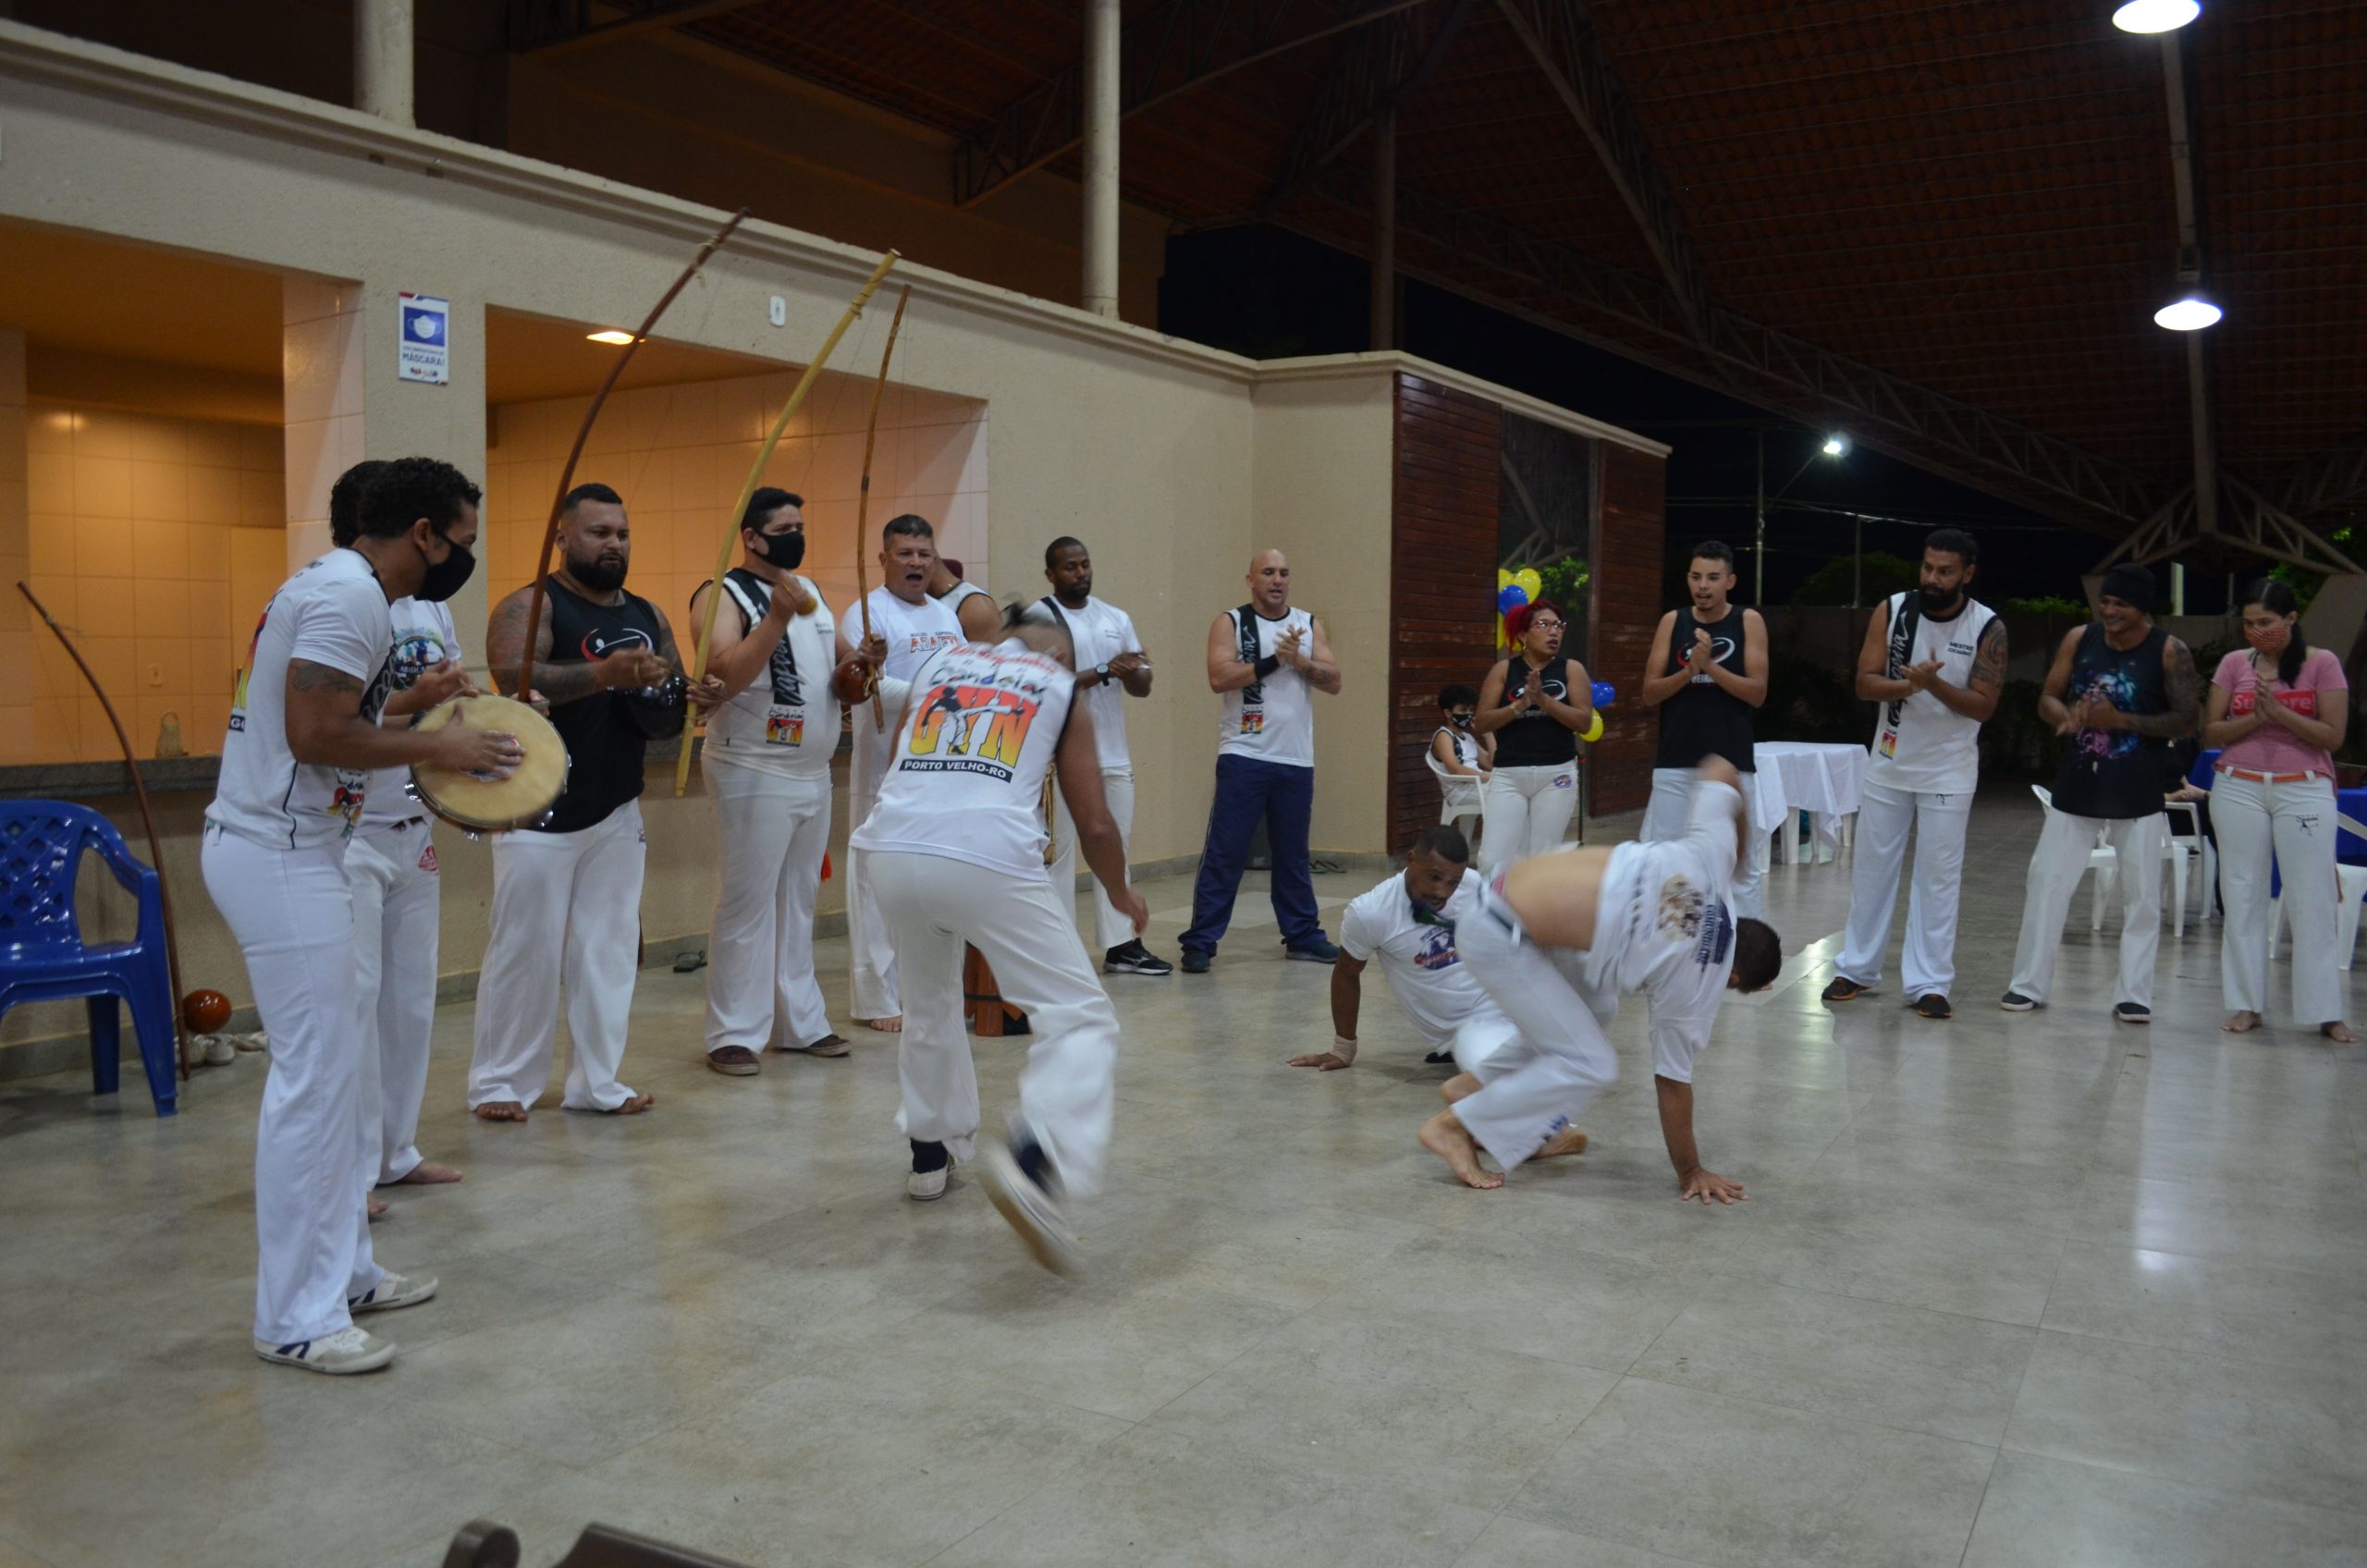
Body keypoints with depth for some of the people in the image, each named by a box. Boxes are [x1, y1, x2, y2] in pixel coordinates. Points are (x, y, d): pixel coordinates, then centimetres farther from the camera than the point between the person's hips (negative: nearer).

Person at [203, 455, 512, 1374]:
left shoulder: (339, 587, 16)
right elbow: (315, 733, -25)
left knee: (340, 1060, 16)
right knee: (315, 1076, -7)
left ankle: (343, 1271, 25)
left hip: (290, 849, 11)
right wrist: (435, 746, -15)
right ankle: (295, 1318, 2)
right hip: (279, 857, -11)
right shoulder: (351, 596, -17)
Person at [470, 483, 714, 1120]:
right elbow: (512, 677, -26)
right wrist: (603, 673, -39)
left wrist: (695, 695, -10)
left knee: (608, 952, 8)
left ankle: (596, 1082, 18)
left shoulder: (647, 616, 12)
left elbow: (675, 705, 15)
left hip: (618, 814, 6)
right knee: (525, 951, 1)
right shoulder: (531, 606, -7)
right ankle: (500, 1082, 14)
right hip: (541, 813, -5)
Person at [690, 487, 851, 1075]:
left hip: (814, 773, 7)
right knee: (746, 905, -4)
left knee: (797, 901, 14)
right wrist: (778, 618, -29)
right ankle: (734, 1034, 3)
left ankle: (800, 1022, 22)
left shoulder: (812, 593, 14)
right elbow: (726, 674, -22)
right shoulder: (723, 596, -8)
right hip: (755, 774, -7)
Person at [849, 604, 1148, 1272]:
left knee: (929, 1004, 30)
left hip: (891, 848, 5)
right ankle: (1034, 1163, -20)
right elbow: (1094, 825, 16)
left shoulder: (936, 665, 28)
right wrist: (1123, 896, 35)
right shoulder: (1063, 690, 19)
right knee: (1079, 1017, 3)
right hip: (989, 858, -4)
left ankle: (931, 1153, 40)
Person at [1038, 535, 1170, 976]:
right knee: (1059, 853, -1)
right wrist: (1103, 672, -20)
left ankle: (1120, 945, 17)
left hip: (1114, 757, 6)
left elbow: (1143, 688, 12)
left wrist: (1133, 673, -10)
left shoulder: (1117, 618, 12)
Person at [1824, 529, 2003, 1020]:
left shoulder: (1988, 627, -10)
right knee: (1871, 867, 9)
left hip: (1948, 771, -2)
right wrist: (1906, 685, -27)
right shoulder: (1890, 611, -5)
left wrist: (1934, 684, -28)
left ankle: (1929, 983, 7)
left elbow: (1984, 705, -12)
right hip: (1889, 763, 2)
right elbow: (1865, 683, -7)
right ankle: (1857, 969, 20)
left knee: (1939, 877, 1)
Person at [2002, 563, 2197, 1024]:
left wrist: (2121, 720, -20)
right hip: (2077, 784, 3)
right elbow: (2047, 698, 5)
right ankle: (2029, 984, 12)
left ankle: (2134, 994, 13)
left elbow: (2186, 720, -9)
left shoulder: (2169, 651, -7)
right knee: (2045, 881, 2)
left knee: (2141, 894, 3)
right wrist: (2066, 716, -18)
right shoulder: (2078, 639, 1)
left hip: (2137, 794, -2)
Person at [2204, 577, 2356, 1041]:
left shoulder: (2322, 664, -1)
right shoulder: (2234, 663, 5)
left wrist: (2279, 712, -17)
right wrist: (2252, 719, -14)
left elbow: (2333, 736, -6)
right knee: (2242, 895, 3)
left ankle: (2325, 1011, 1)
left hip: (2304, 790, -2)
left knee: (2312, 899, -4)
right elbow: (2211, 733, 3)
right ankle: (2247, 1004, 10)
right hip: (2239, 789, 2)